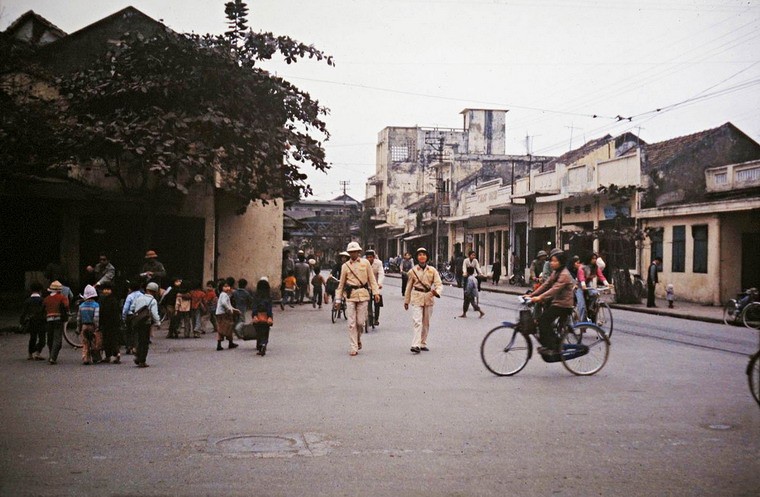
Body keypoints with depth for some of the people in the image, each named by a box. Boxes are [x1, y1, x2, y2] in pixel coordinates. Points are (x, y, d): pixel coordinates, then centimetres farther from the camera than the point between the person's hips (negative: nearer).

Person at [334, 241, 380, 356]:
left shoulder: (365, 263, 7)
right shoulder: (345, 266, 8)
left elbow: (372, 278, 8)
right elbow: (341, 284, 12)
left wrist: (376, 292, -2)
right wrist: (338, 299, 9)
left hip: (363, 295, 0)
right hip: (350, 295, 0)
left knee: (360, 321, 0)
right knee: (351, 323, -2)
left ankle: (358, 339, 30)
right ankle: (354, 348, 4)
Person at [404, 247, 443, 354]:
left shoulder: (432, 270, 3)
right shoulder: (413, 271, 2)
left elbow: (439, 284, -2)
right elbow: (409, 286, 10)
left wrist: (436, 291, -25)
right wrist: (406, 301, 12)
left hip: (428, 297, 2)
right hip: (416, 298, -2)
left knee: (426, 322, 10)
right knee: (417, 321, -14)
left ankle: (423, 344, 22)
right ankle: (416, 345, -20)